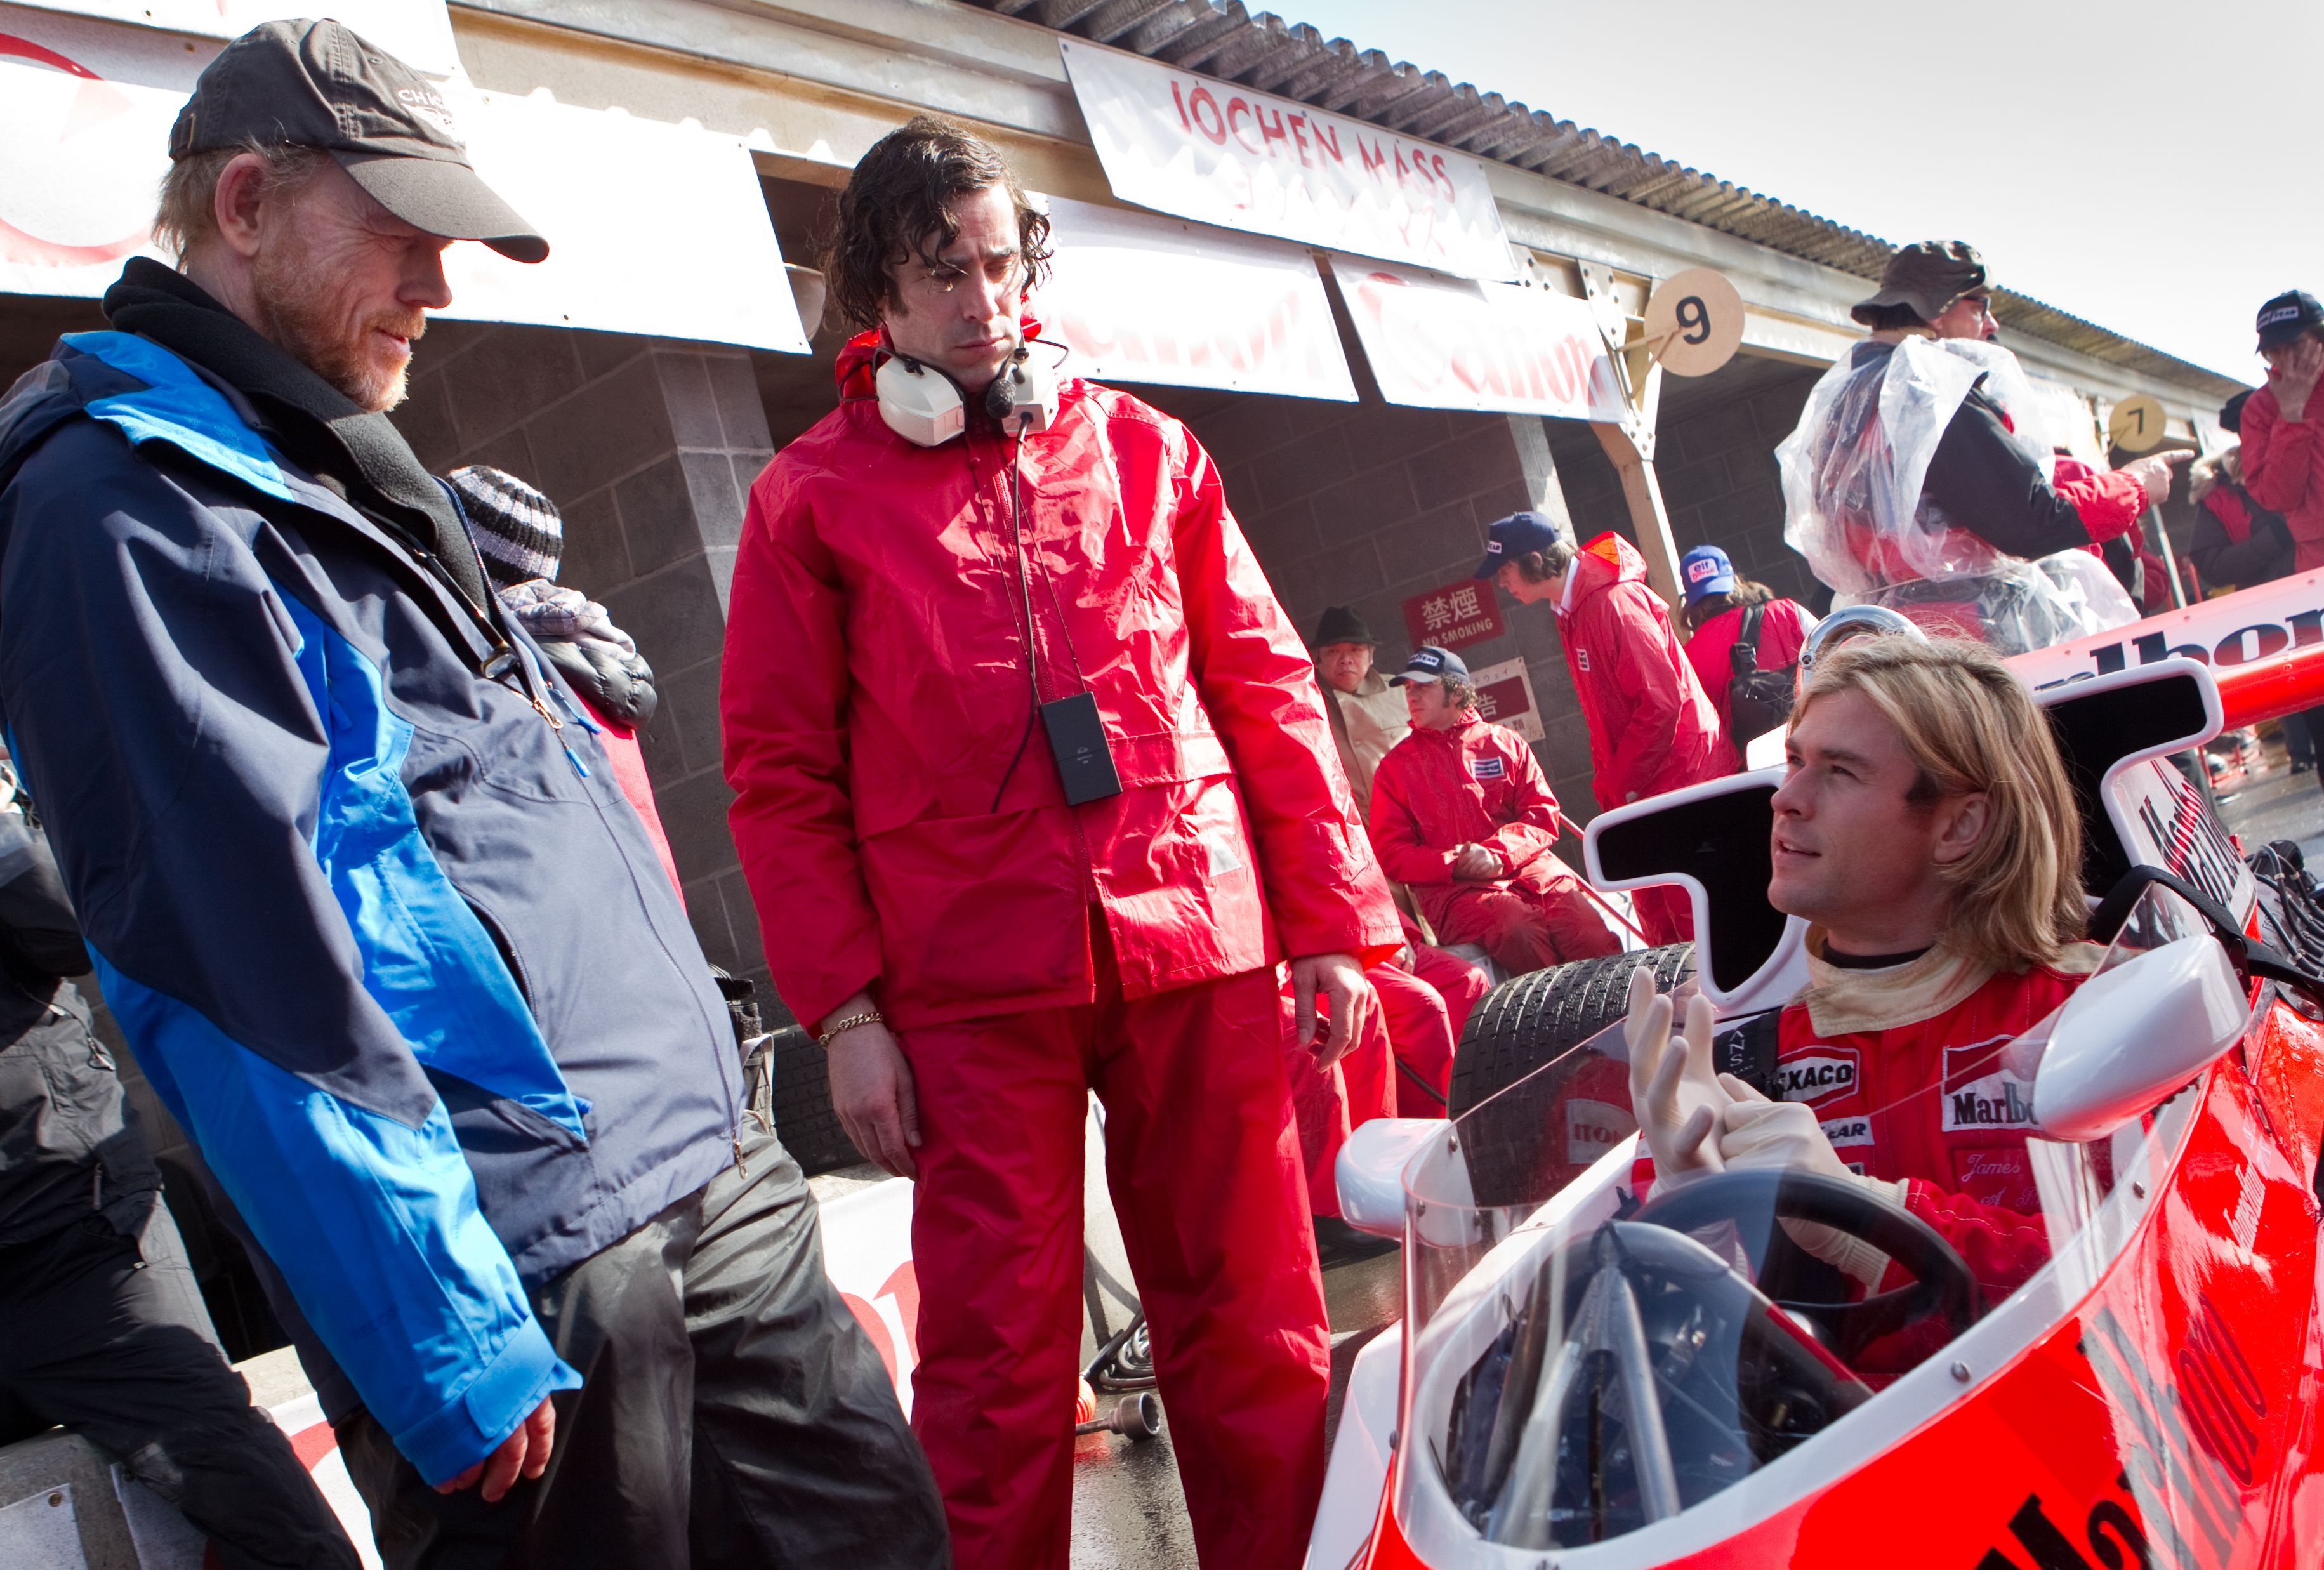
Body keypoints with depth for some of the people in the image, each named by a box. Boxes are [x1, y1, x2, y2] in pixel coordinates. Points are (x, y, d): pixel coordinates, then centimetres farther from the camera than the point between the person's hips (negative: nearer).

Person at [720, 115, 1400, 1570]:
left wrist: (1338, 922, 5)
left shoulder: (1143, 449, 11)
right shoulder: (814, 495, 6)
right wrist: (843, 1009, -4)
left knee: (1254, 1330, 9)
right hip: (972, 985, -1)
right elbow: (780, 773, 3)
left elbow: (1268, 688, 10)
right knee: (1000, 1357, 4)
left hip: (1200, 953, 2)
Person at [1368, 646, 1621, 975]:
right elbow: (1391, 852, 6)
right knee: (1517, 929, -34)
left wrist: (1497, 854, -10)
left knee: (1591, 936, -26)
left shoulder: (1505, 743, 17)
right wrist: (1453, 864, -11)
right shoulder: (1395, 766, 14)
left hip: (1528, 866, 2)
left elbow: (1544, 815, 9)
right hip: (1453, 890, -2)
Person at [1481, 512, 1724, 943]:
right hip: (1636, 788, 9)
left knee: (1693, 915, -6)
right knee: (1655, 916, 11)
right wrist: (1608, 785, 8)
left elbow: (1661, 701, -21)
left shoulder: (1614, 602, -17)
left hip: (1678, 770, -9)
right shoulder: (1571, 613, 12)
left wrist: (1621, 784, -14)